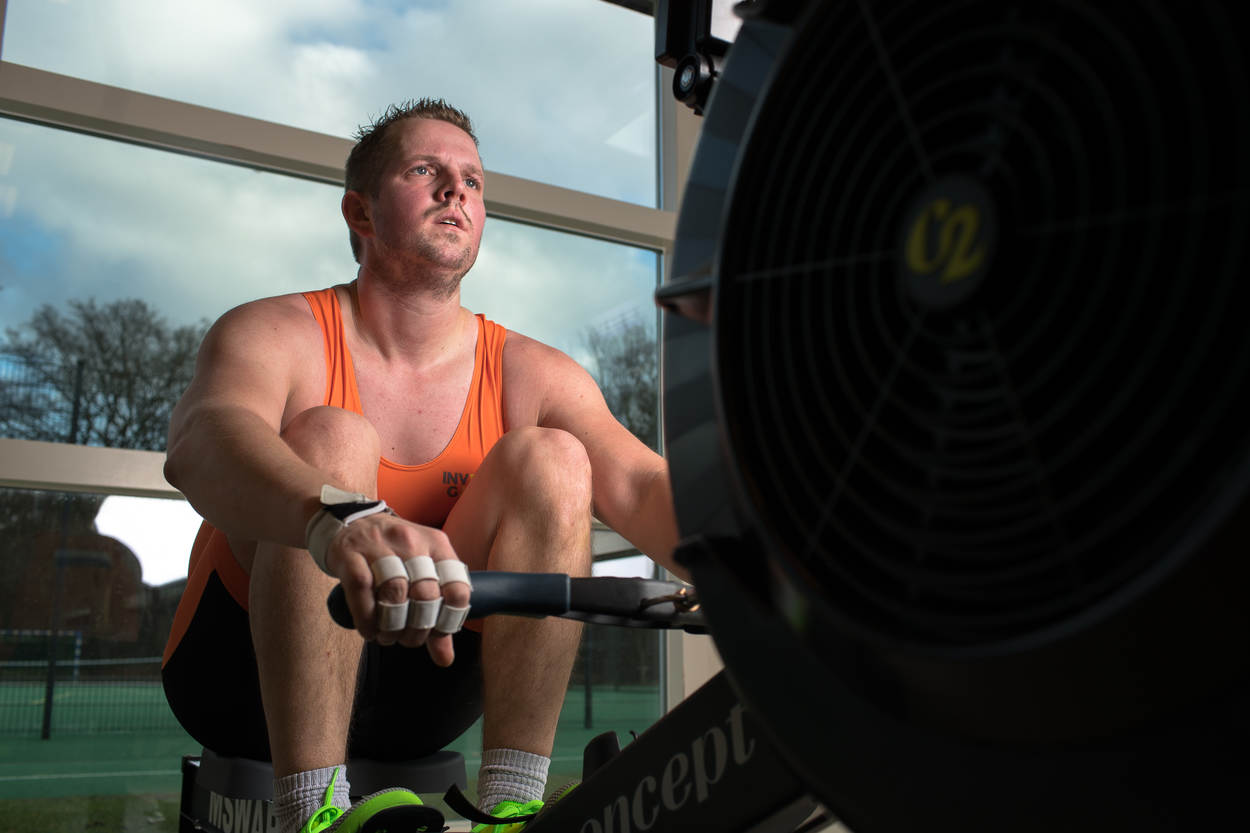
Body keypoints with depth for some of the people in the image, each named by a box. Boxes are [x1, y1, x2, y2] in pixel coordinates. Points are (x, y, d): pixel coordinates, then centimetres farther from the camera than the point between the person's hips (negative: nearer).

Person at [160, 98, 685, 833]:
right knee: (333, 437, -26)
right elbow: (202, 441, -33)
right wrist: (341, 520, -56)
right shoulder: (276, 334, -10)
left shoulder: (528, 374, -1)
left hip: (414, 699, 3)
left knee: (550, 458, -17)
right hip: (250, 682, -2)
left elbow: (643, 485, -17)